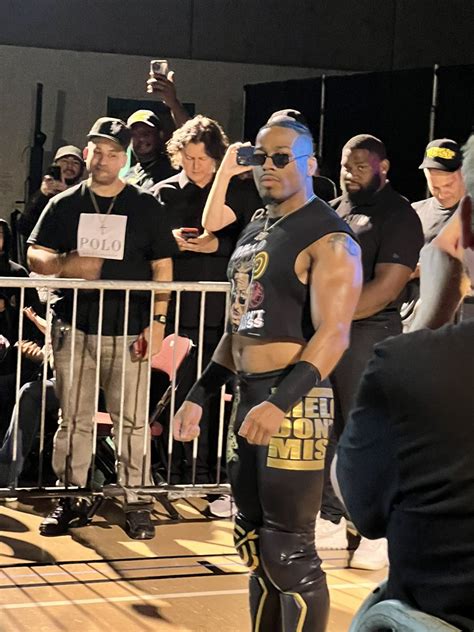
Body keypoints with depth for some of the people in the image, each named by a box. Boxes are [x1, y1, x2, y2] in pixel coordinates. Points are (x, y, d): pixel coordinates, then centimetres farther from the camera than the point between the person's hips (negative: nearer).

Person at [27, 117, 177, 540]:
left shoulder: (146, 207, 6)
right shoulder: (64, 205, 10)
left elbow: (162, 267, 6)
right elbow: (35, 256, 8)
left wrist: (158, 321, -3)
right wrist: (65, 264, -14)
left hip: (129, 331, -2)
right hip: (74, 328, 2)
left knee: (132, 421, -2)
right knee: (74, 420, 5)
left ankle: (136, 502, 5)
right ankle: (71, 499, 14)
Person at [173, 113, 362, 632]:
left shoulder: (329, 240, -11)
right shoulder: (253, 231, 17)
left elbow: (333, 334, -21)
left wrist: (281, 403, -33)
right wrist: (199, 396, 16)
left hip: (294, 404, -9)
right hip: (247, 399, 9)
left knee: (288, 550, -7)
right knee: (254, 541, 15)